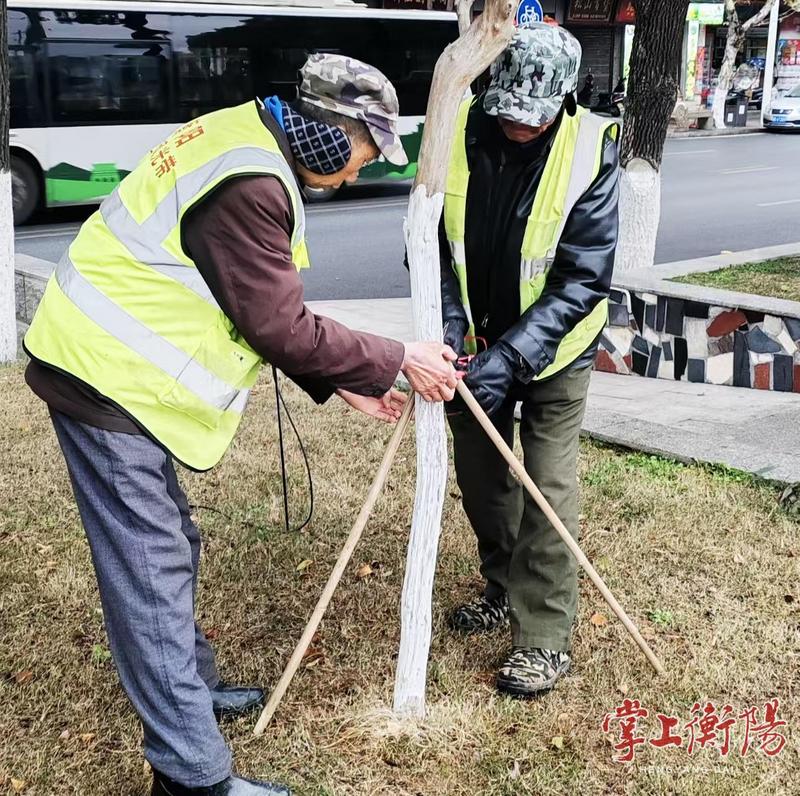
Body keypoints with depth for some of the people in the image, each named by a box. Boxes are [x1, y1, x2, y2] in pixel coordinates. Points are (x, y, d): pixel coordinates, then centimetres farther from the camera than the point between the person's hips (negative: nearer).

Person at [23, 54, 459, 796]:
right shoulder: (250, 184, -22)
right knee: (150, 570, -4)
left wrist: (342, 383, 12)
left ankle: (187, 687, 38)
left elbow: (271, 312, 14)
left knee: (169, 549, 20)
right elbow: (280, 328, -18)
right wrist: (396, 361, -7)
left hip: (118, 366, 10)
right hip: (107, 376, -10)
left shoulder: (251, 147, 10)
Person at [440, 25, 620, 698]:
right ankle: (504, 589, 39)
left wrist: (512, 357, -30)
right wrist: (449, 323, -22)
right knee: (480, 472, 16)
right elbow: (432, 245, -7)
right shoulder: (455, 134, -15)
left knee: (549, 487, -5)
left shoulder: (591, 150, -21)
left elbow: (583, 279, -23)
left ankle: (545, 637, 9)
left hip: (552, 346, -4)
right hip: (476, 341, 4)